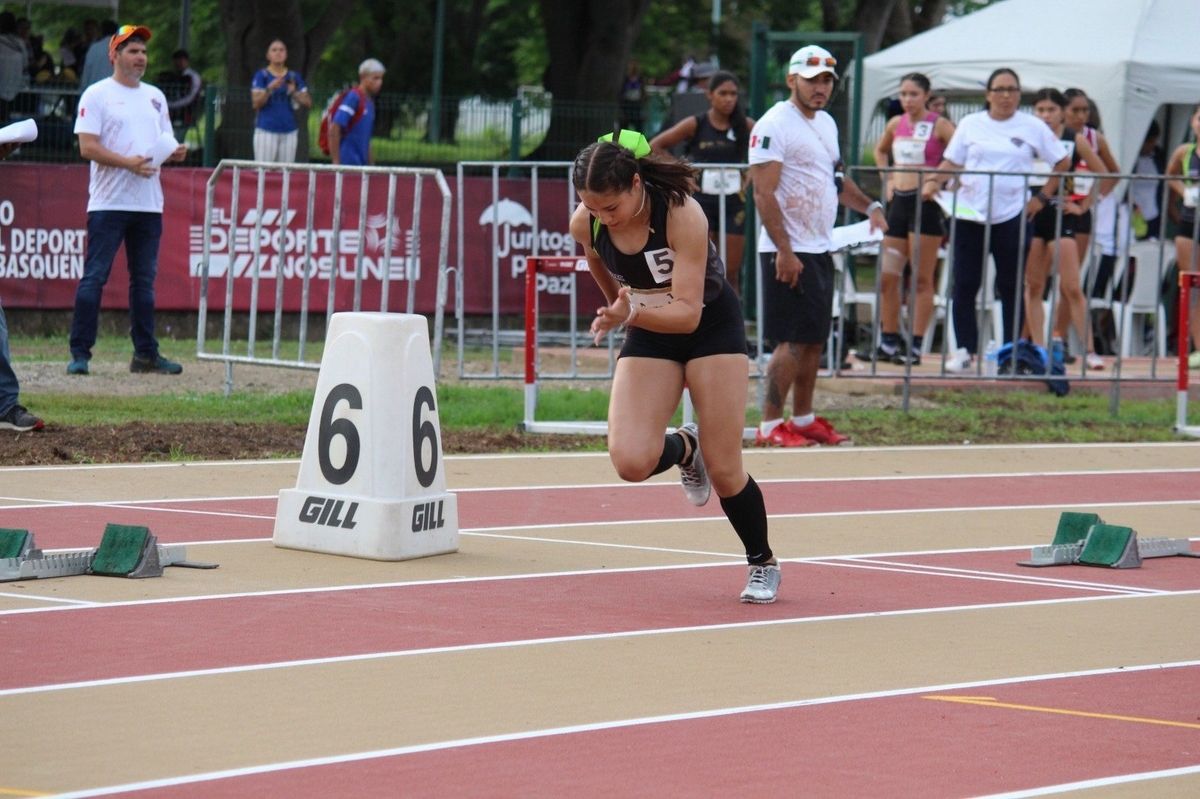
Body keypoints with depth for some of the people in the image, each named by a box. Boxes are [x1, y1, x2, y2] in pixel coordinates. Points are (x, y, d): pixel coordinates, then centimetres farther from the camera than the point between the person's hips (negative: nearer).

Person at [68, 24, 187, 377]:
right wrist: (128, 162, -22)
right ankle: (80, 353, -5)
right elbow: (87, 147, -11)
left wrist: (175, 152, -2)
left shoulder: (155, 97, 17)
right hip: (109, 202, -6)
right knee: (94, 277, -7)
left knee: (145, 279, 10)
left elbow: (164, 144, 21)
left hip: (149, 204, 6)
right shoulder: (97, 95, -3)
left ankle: (146, 354, 15)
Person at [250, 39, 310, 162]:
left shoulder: (294, 77, 11)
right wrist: (270, 88, -20)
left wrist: (294, 93, -9)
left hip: (289, 130, 3)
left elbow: (308, 103, 9)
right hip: (266, 130, -3)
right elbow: (256, 103, -6)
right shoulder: (261, 76, 2)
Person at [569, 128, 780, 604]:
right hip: (648, 336, 3)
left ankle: (762, 563, 24)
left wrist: (630, 316, -49)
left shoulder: (682, 215, -31)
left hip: (711, 327, -3)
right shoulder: (585, 223, -18)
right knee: (631, 461, -19)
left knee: (724, 472, -3)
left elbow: (688, 313, -33)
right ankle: (684, 449, 17)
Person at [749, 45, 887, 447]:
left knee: (814, 339, 12)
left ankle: (803, 420, 20)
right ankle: (770, 426, -7)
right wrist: (784, 251, -23)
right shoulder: (774, 125, -13)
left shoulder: (826, 124, 15)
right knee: (792, 340, -10)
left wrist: (869, 206, 11)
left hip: (820, 249, 9)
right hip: (789, 252, -9)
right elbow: (764, 194, -18)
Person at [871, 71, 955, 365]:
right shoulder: (895, 124, 11)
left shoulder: (939, 125, -6)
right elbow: (880, 150, 30)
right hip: (898, 200, 6)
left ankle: (915, 345, -1)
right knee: (886, 277, 5)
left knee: (923, 279, -2)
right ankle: (888, 342, 14)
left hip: (926, 201, -6)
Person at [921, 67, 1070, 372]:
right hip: (969, 215, 1)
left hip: (1011, 217, -1)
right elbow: (951, 162, 9)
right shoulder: (971, 124, 8)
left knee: (1010, 287, 3)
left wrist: (1043, 197, 1)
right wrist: (934, 182, -9)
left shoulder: (1032, 127, 4)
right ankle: (964, 349, 6)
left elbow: (1062, 162, 9)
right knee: (964, 285, -1)